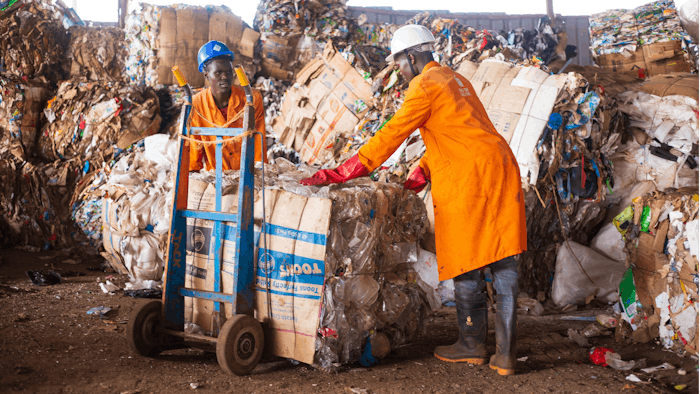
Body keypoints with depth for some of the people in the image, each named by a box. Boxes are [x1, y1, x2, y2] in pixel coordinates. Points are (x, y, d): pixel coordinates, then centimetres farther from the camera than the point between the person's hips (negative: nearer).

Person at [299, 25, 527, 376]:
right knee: (504, 265, 5)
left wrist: (340, 174, -8)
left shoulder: (425, 86, -4)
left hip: (466, 179, -9)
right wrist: (422, 172, 17)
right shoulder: (456, 80, 25)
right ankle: (505, 353, 8)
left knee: (466, 265, 4)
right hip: (500, 168, 9)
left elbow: (391, 135, -10)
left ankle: (472, 345, 17)